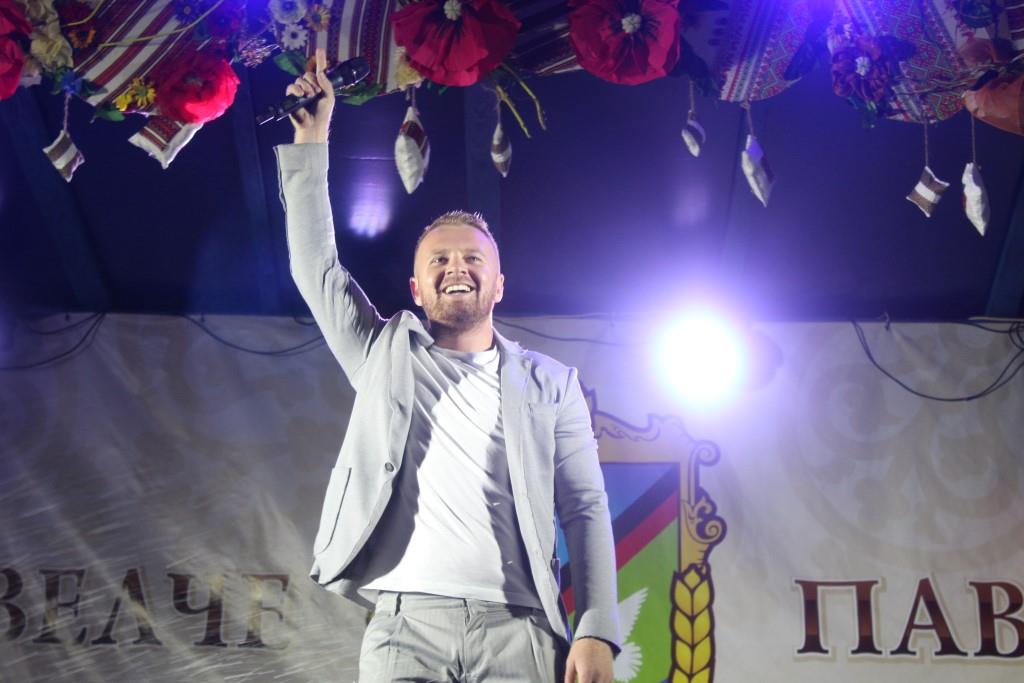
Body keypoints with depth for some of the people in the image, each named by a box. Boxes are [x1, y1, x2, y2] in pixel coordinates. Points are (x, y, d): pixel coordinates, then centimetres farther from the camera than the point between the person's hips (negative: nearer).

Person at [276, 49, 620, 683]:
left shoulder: (550, 383, 13)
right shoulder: (386, 357, 17)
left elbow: (586, 510, 7)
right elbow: (317, 266, 12)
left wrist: (597, 631, -5)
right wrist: (311, 138, 8)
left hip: (518, 631, 0)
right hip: (404, 624, 1)